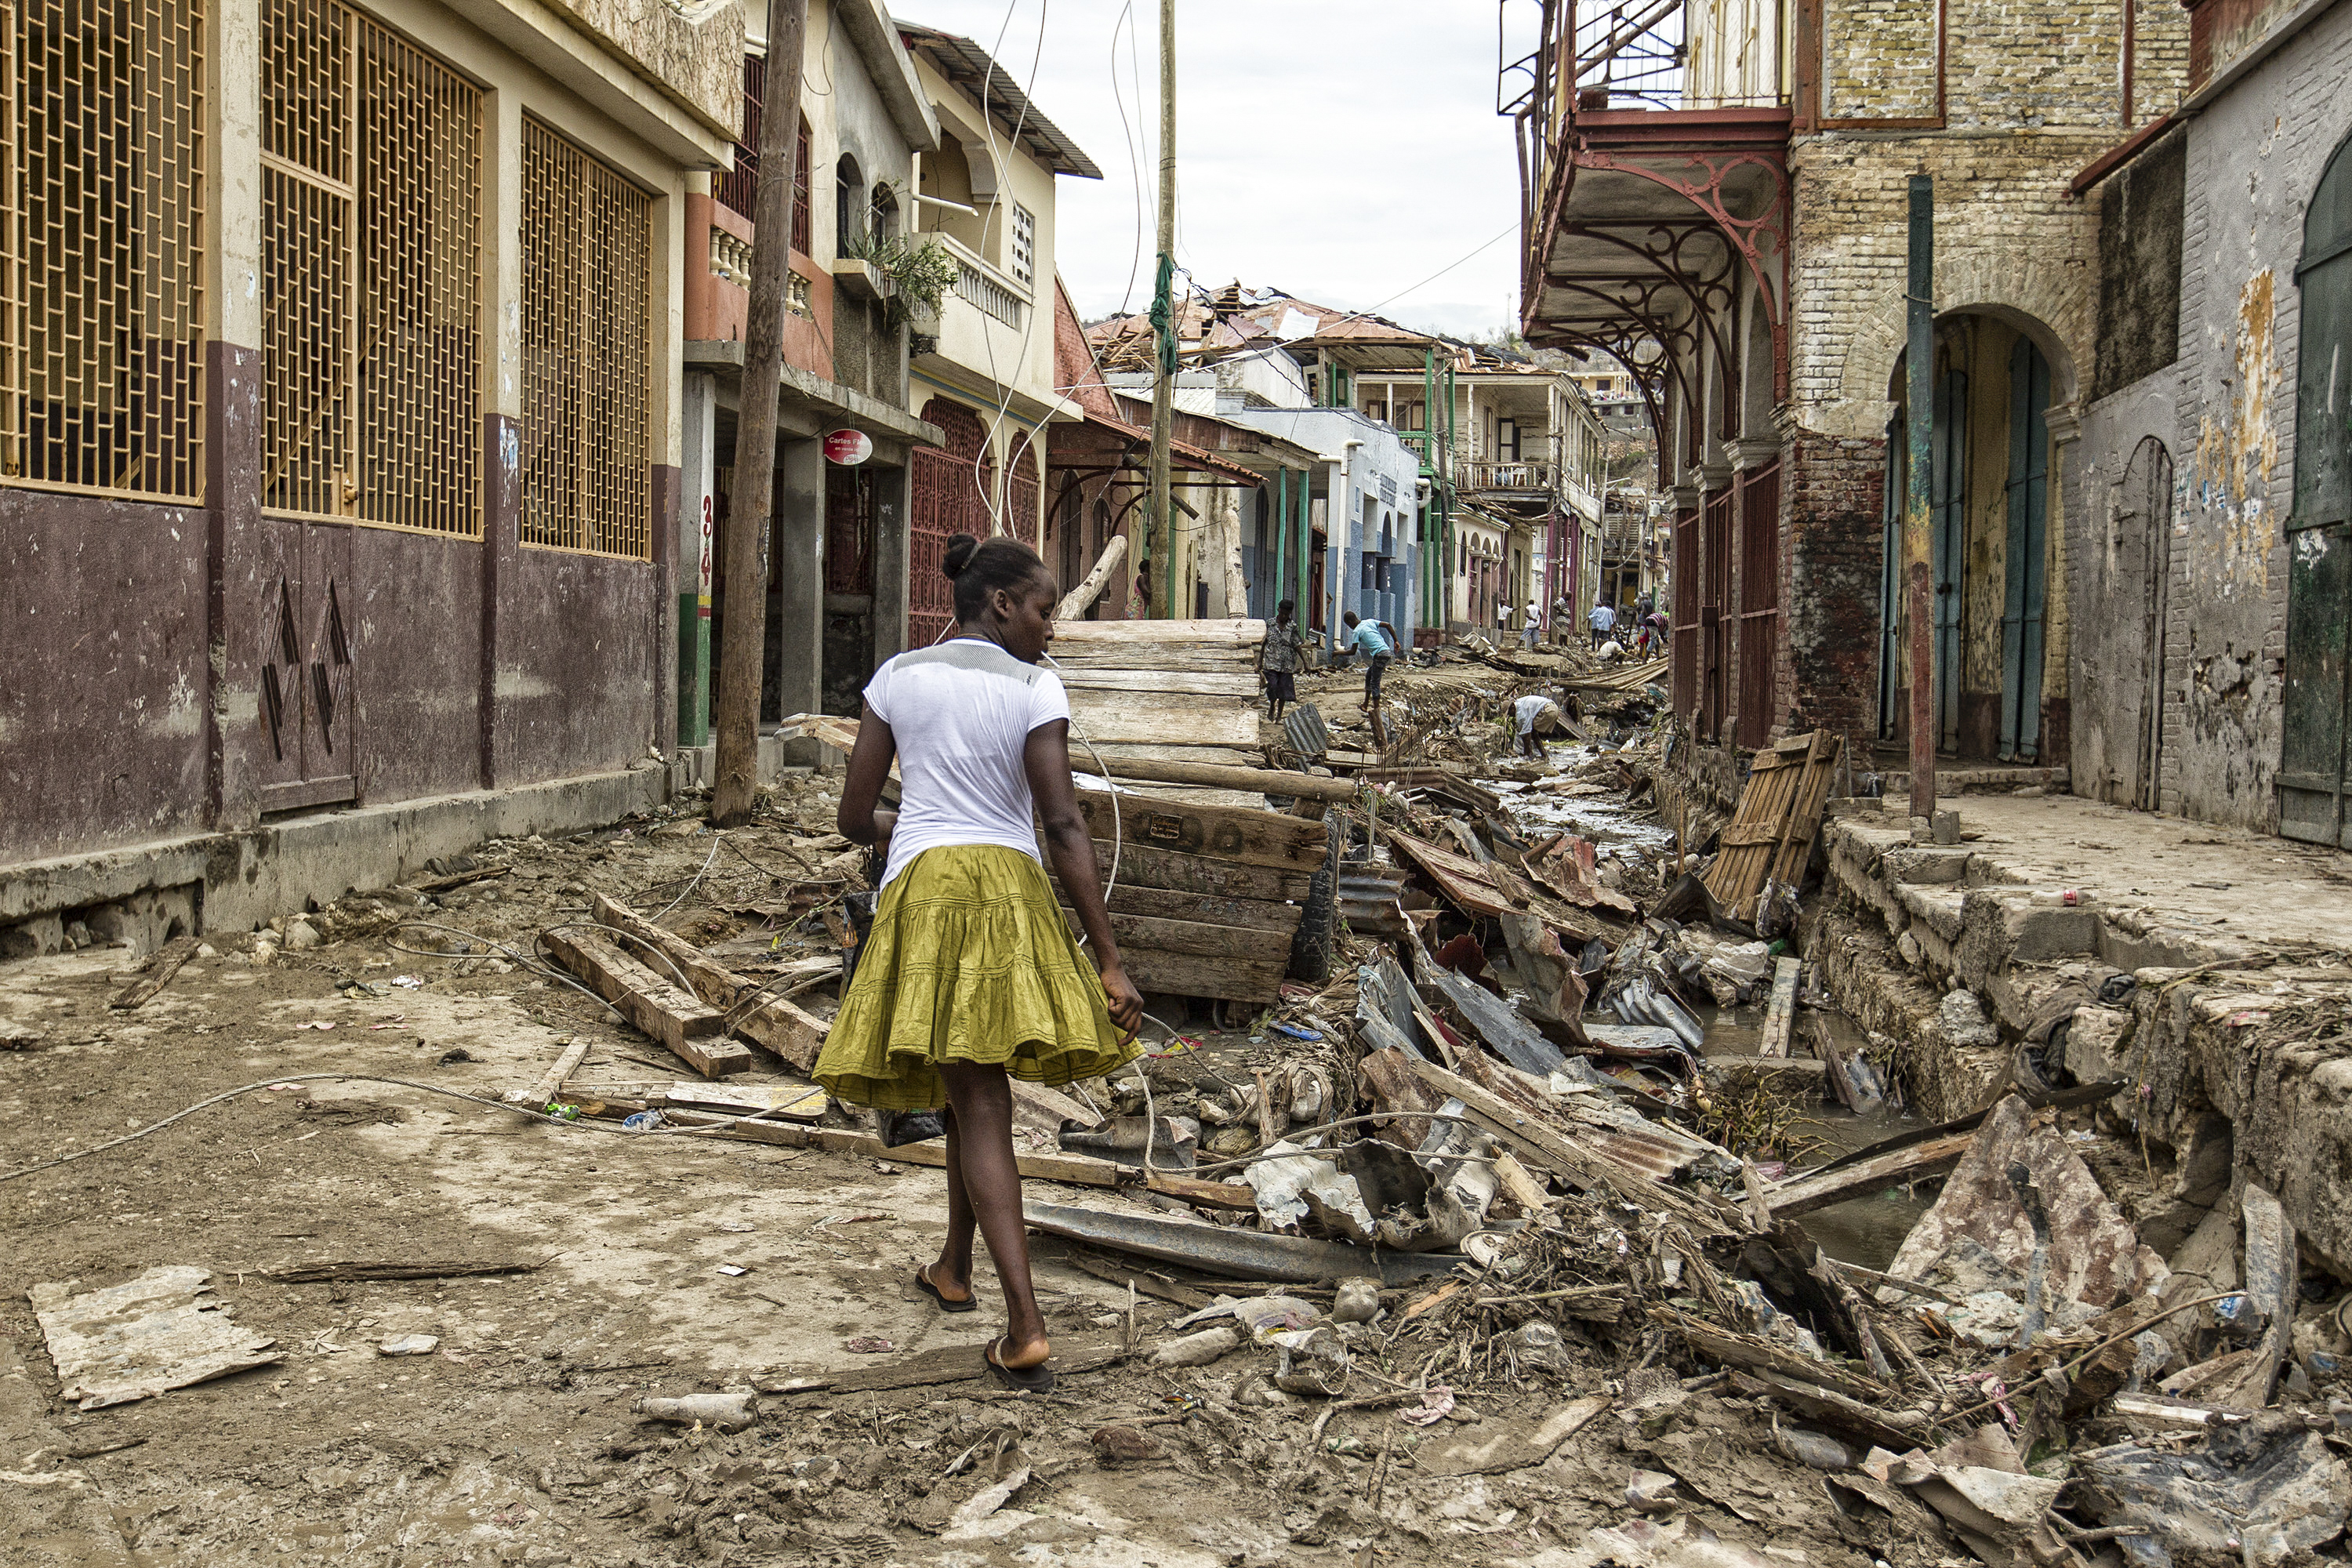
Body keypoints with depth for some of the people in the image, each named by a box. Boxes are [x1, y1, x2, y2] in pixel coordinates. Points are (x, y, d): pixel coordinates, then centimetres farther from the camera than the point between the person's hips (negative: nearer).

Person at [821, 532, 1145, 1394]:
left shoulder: (898, 677, 6)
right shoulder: (1035, 688, -3)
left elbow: (854, 819, 7)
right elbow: (1062, 824, -11)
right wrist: (1109, 959, -10)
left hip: (922, 888, 0)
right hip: (1012, 890, 0)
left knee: (978, 1103, -2)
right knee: (978, 1083, 21)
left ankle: (1025, 1328, -13)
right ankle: (953, 1267, 40)